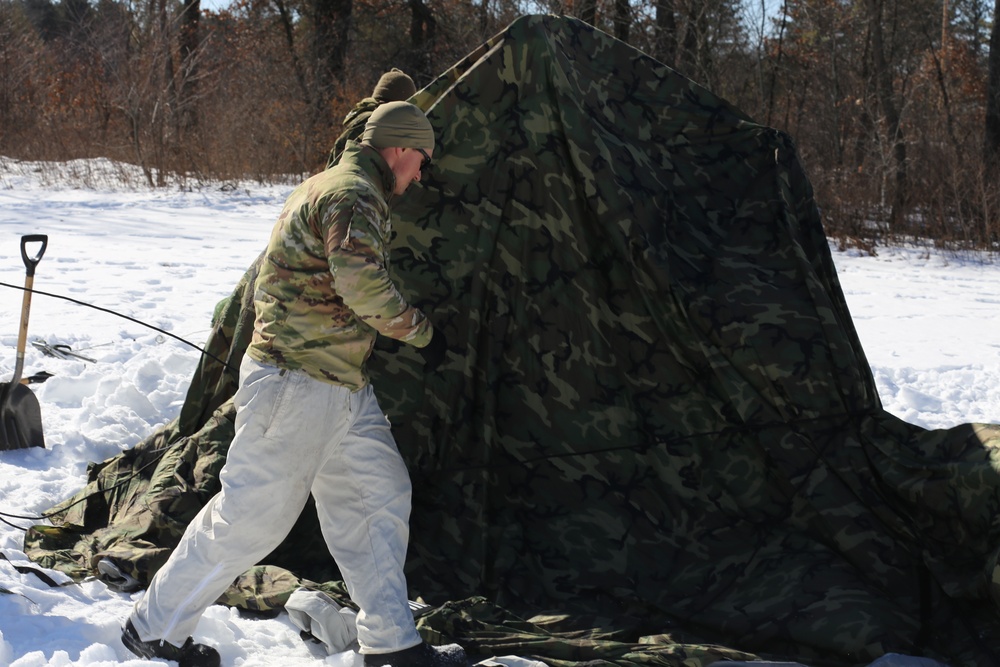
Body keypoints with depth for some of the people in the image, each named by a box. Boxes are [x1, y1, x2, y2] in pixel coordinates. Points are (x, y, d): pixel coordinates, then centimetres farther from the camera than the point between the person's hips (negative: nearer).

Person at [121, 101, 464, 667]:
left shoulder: (327, 187, 19)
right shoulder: (355, 196, -15)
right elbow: (364, 286, -27)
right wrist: (422, 331, -11)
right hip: (297, 383, -11)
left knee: (380, 495, 10)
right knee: (254, 512, -4)